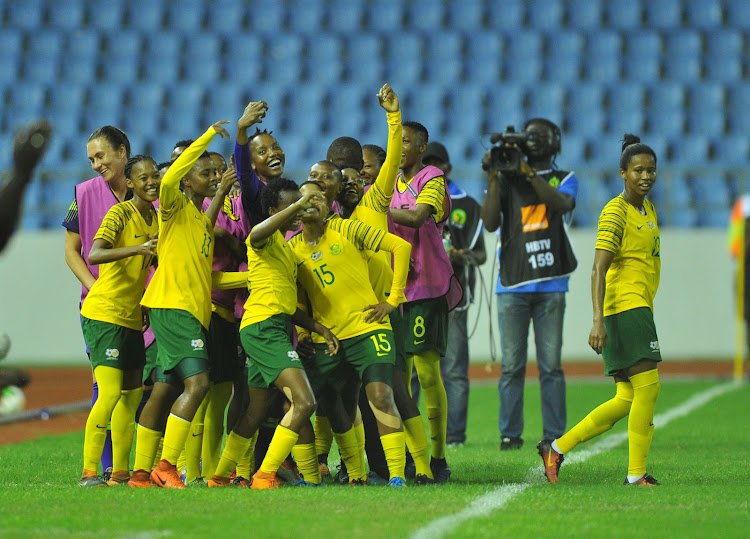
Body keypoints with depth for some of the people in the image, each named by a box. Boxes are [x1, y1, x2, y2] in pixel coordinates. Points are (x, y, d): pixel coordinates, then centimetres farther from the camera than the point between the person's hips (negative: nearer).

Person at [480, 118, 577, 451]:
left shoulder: (564, 179, 11)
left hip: (551, 286, -1)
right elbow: (490, 223, -1)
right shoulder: (506, 180, 12)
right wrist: (493, 179, -7)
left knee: (551, 365, -2)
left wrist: (529, 173, -17)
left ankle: (554, 434, 2)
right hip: (511, 285, 1)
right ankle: (510, 433, 3)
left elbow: (562, 203, -12)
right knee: (512, 365, -1)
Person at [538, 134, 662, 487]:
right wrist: (598, 320, -26)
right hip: (624, 308, -9)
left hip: (640, 309, 9)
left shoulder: (648, 209, 17)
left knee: (627, 401, 6)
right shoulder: (615, 213, -11)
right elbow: (598, 269, -18)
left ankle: (556, 448, 13)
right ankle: (636, 473, -4)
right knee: (647, 388, -11)